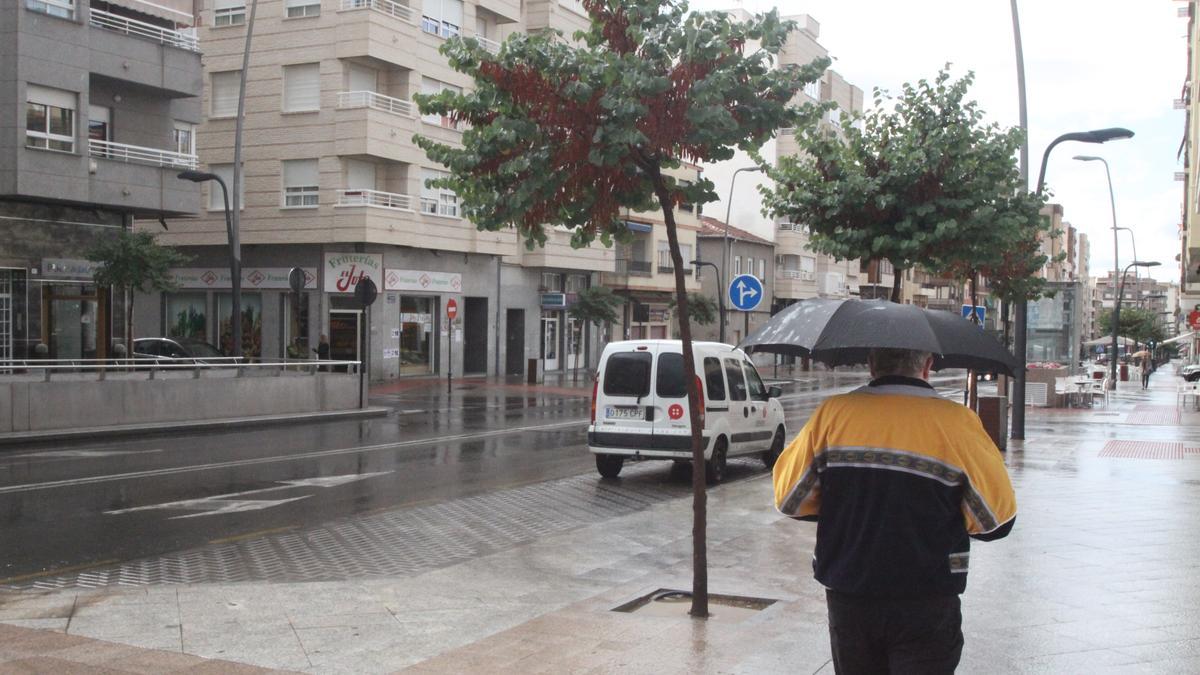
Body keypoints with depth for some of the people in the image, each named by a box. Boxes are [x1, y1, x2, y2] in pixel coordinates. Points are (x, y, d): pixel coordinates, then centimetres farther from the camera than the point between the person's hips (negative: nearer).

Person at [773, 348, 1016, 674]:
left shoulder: (832, 413, -6)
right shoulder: (955, 422, -12)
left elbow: (788, 499, 1)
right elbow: (997, 519, -6)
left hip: (847, 602, 3)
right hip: (925, 607, -2)